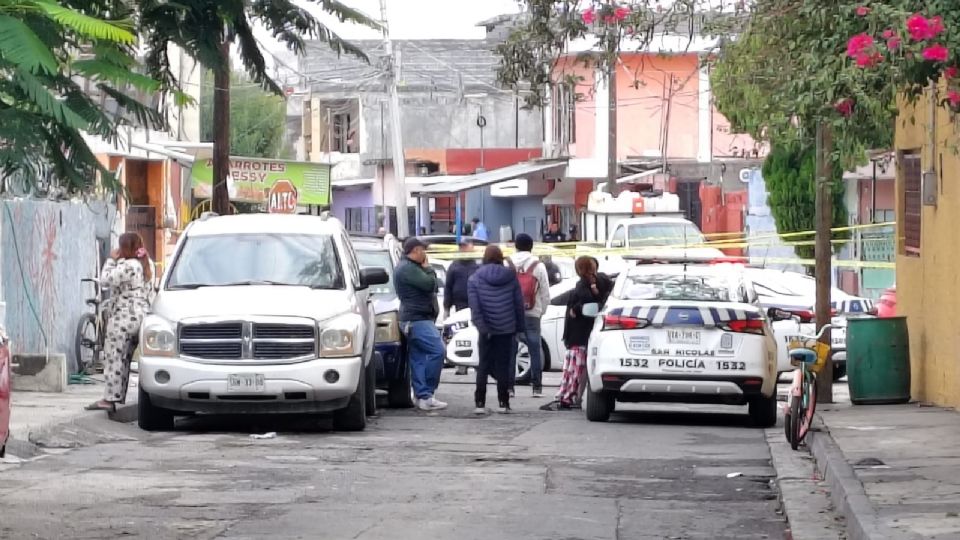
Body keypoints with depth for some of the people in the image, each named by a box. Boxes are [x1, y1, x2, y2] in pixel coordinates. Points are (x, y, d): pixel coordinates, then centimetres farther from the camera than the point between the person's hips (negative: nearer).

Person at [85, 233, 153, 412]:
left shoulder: (129, 266, -15)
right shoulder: (146, 265, 15)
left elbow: (106, 279, -16)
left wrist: (112, 260, -1)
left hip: (123, 317, -10)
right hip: (140, 315, 10)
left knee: (114, 359, -8)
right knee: (124, 360, 12)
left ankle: (109, 399, -10)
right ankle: (119, 397, 14)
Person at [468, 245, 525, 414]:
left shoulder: (475, 279, -2)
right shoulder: (511, 277, 2)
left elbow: (475, 307, -11)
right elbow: (519, 304, 2)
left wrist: (482, 327, -12)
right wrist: (519, 327, 7)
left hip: (487, 330, -1)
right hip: (506, 329, 1)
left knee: (483, 365, 6)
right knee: (503, 365, 5)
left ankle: (480, 403, 2)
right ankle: (503, 403, 2)